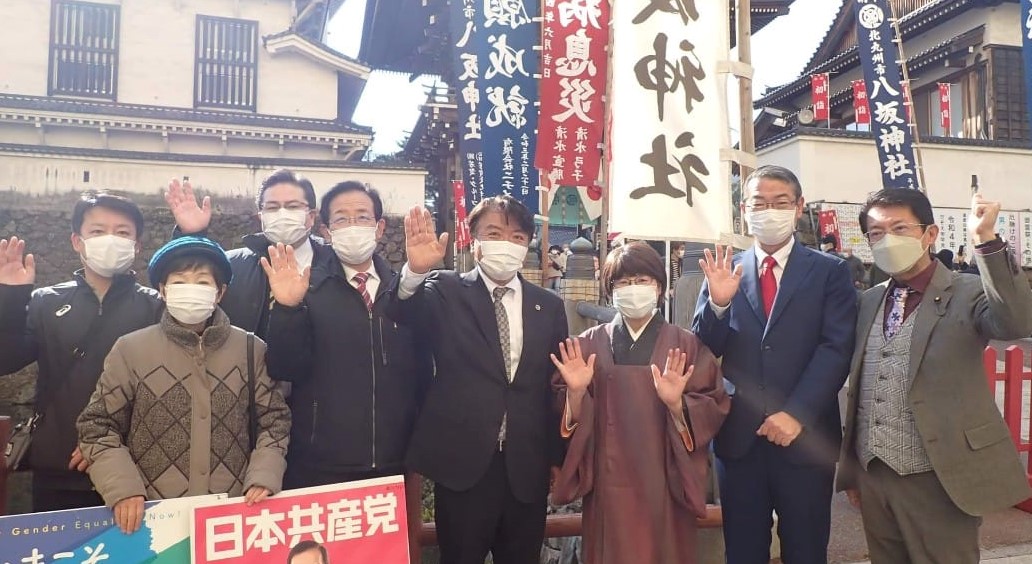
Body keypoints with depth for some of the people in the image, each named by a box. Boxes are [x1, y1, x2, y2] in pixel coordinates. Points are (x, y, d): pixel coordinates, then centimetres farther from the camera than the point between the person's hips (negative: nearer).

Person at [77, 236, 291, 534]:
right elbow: (98, 426, 2)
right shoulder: (131, 349, 0)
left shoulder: (251, 349, 3)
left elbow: (274, 419, 6)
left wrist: (263, 477, -8)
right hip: (152, 515, -1)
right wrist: (123, 488, -10)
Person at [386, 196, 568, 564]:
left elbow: (557, 385, 8)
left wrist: (557, 457, 8)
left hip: (527, 468, 3)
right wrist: (415, 272, -39)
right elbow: (402, 315, -20)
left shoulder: (549, 306, 6)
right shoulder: (447, 292, -1)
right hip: (462, 463, -2)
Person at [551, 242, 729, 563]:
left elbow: (714, 410, -5)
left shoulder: (687, 346, -1)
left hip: (664, 481, 0)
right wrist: (576, 392, -19)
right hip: (608, 480, 1)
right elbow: (567, 418, 0)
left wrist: (677, 404, -22)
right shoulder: (588, 344, 2)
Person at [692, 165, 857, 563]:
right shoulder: (724, 272, 6)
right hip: (738, 438, 2)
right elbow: (703, 351, 1)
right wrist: (718, 303, -17)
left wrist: (797, 413, -17)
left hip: (805, 437, -1)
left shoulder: (830, 272, 2)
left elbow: (836, 349, -7)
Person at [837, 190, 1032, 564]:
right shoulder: (868, 301, 8)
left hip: (937, 480, -5)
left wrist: (986, 239, -35)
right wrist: (850, 467, 14)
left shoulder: (968, 293, -6)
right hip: (872, 477, 5)